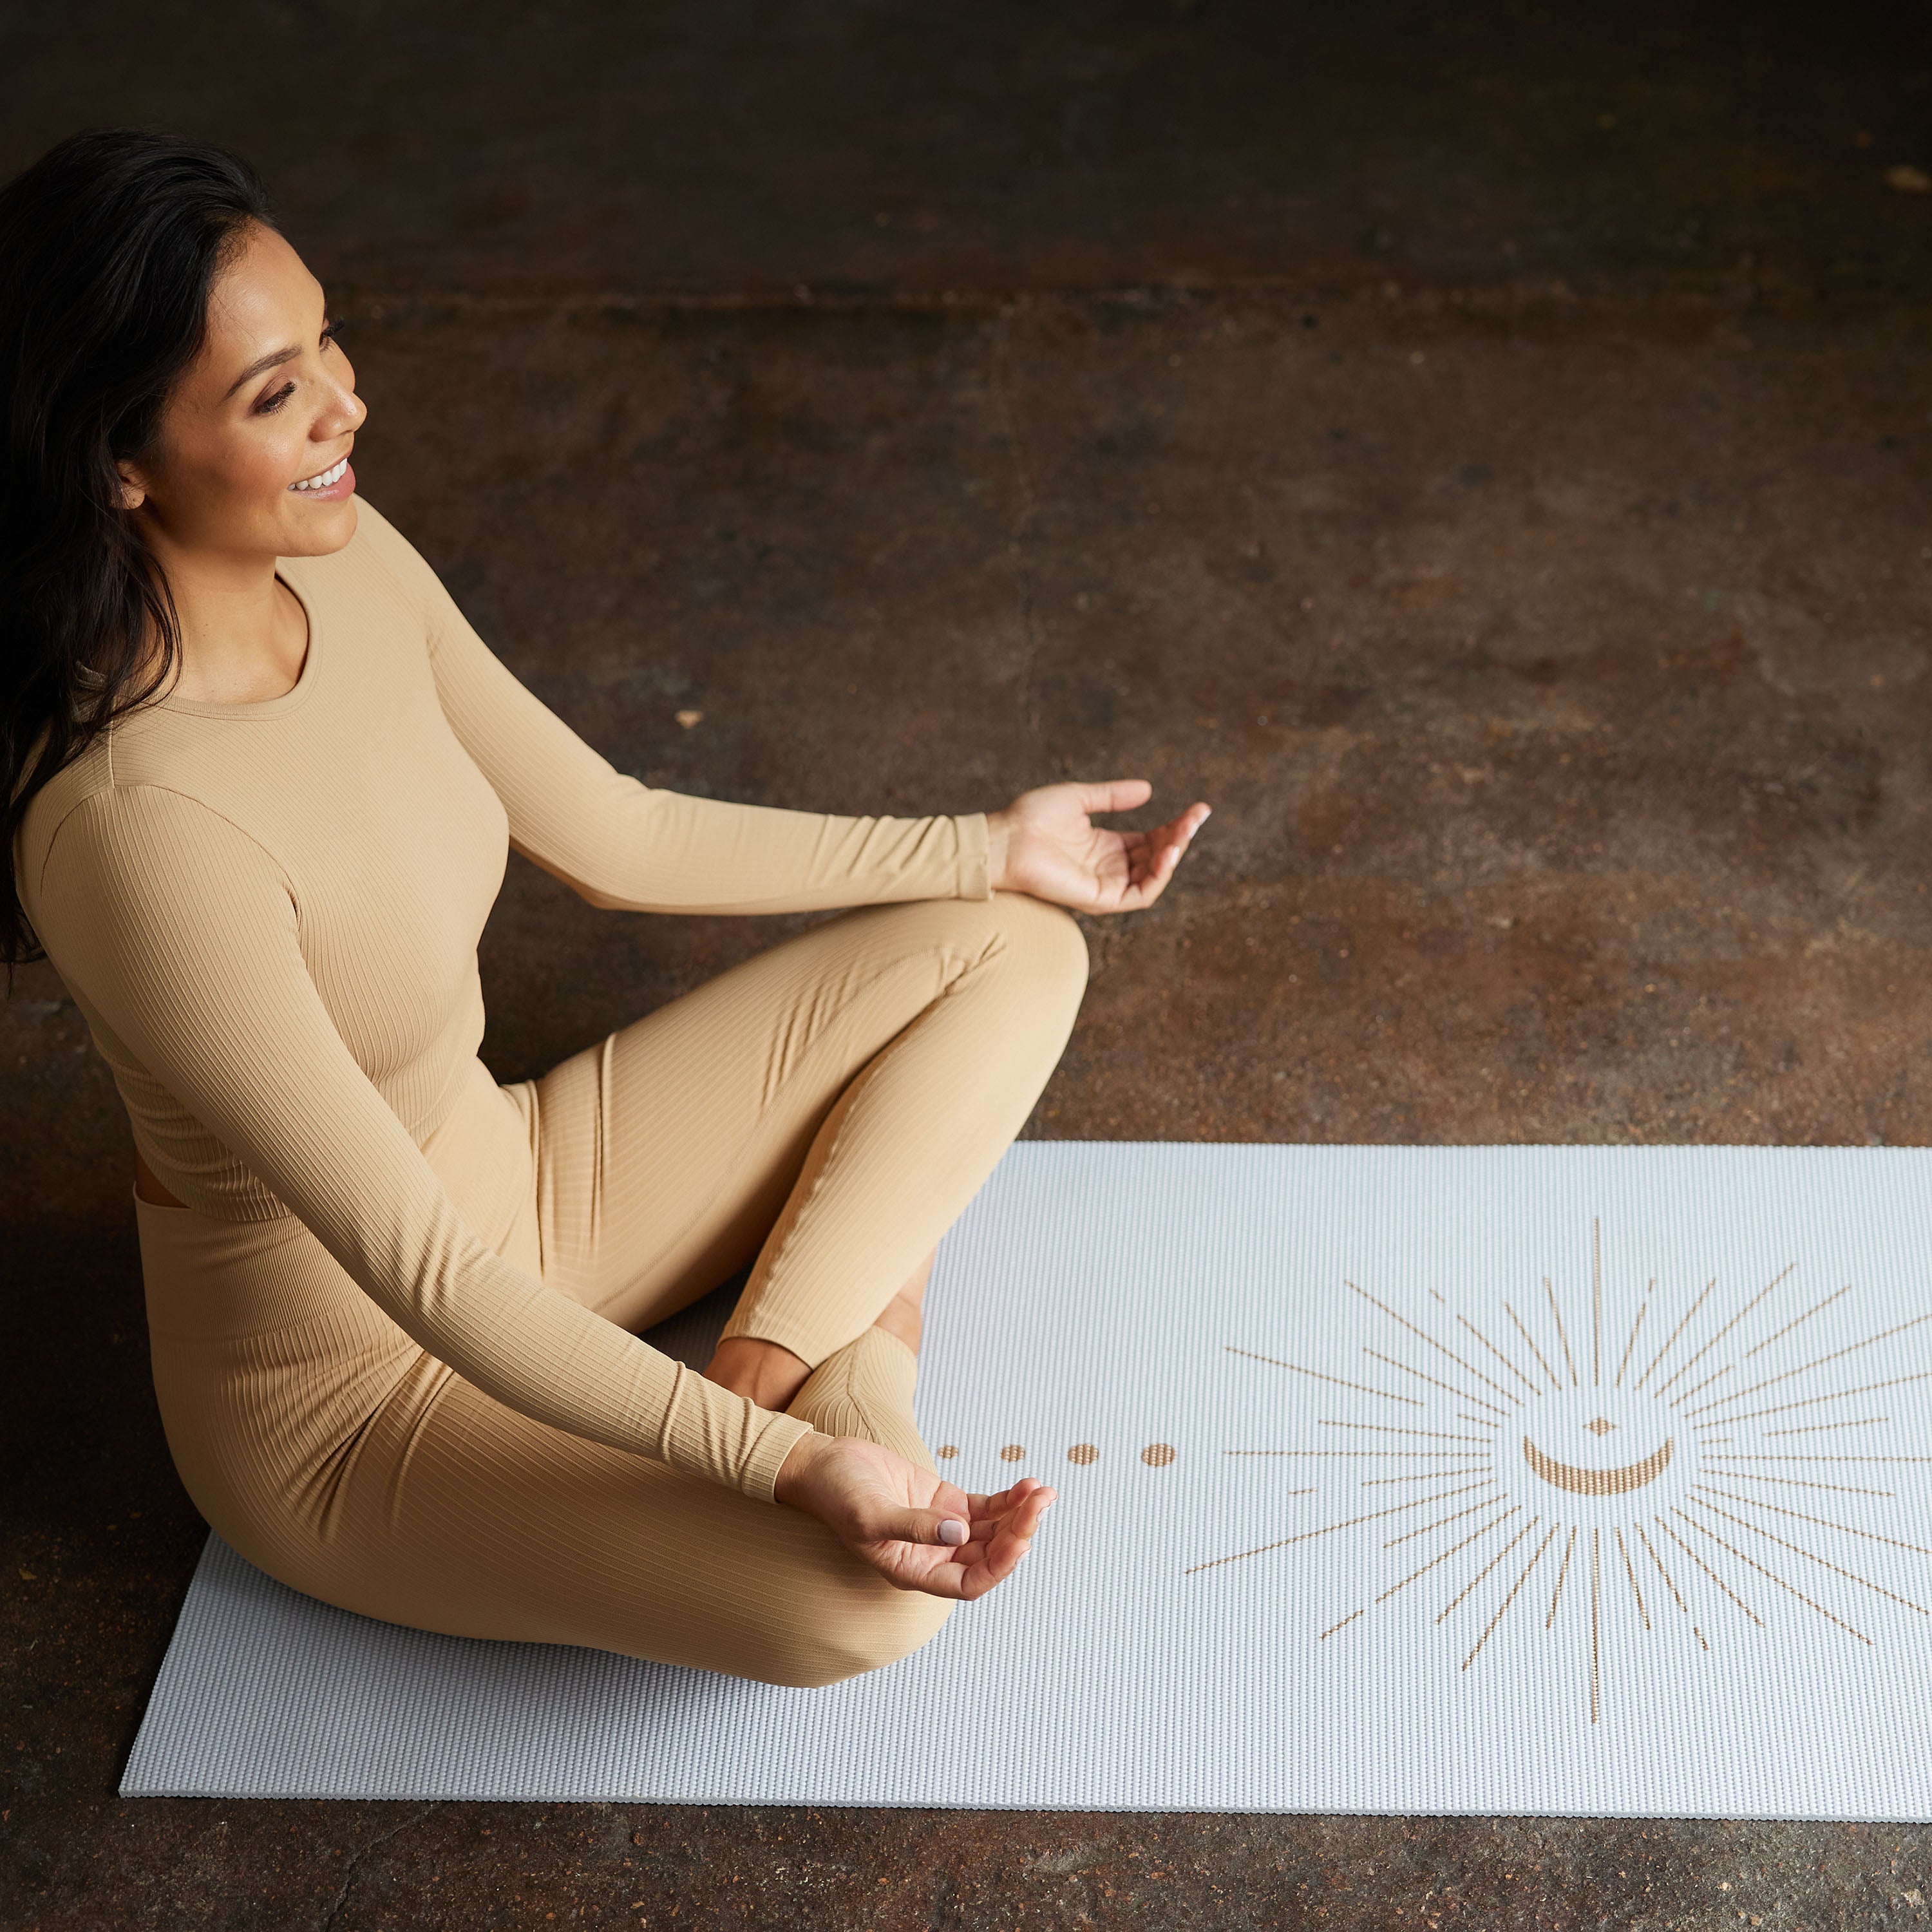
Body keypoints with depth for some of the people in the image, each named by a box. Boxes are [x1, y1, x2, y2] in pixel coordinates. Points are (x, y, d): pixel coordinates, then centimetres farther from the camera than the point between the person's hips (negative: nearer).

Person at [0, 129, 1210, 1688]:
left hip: (514, 1191, 8)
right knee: (866, 1597, -30)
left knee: (1013, 950, 5)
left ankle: (776, 1355, -7)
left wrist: (985, 848, 8)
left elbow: (615, 836, 3)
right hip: (345, 1388, -8)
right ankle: (862, 1313, 0)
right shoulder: (136, 827, -33)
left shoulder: (339, 558, -9)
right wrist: (781, 1467, -30)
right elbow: (412, 1270, -29)